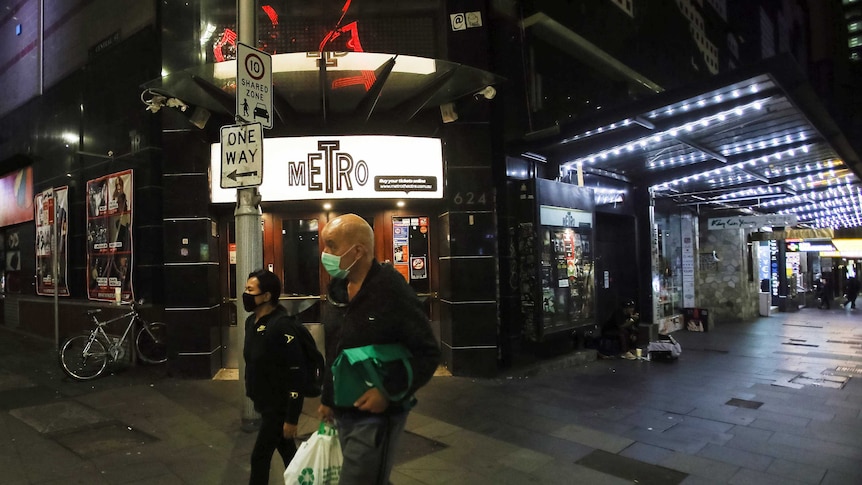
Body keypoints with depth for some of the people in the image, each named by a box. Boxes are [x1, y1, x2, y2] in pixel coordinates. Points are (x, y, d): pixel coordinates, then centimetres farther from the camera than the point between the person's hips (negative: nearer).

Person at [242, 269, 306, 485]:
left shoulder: (282, 326, -24)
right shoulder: (252, 321, 4)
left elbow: (296, 375, -24)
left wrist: (292, 418, -22)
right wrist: (253, 394, 19)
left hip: (279, 406, -8)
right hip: (264, 402, 8)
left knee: (259, 457, 3)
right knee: (287, 452, 20)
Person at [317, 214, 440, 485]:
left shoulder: (393, 290, -20)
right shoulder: (337, 290, 5)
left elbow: (428, 353, -17)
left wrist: (389, 391, -24)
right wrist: (327, 399, 19)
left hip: (377, 415, -7)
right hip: (344, 413, 7)